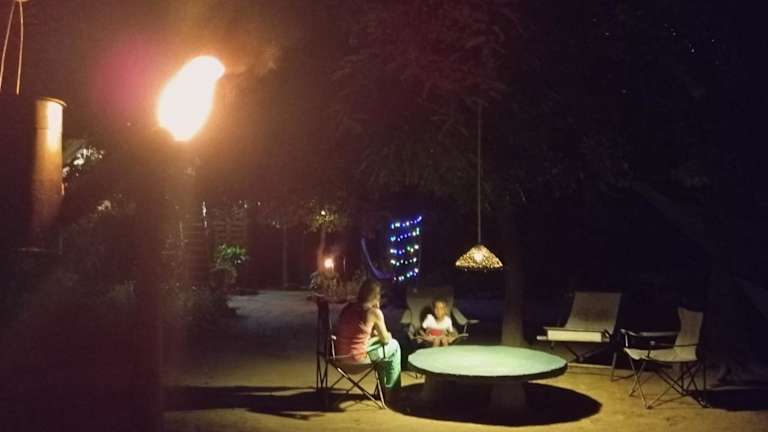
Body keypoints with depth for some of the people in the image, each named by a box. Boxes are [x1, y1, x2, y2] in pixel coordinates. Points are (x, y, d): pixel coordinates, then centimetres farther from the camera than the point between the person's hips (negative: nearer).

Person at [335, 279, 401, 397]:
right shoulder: (374, 312, -11)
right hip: (356, 357, -7)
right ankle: (391, 390, 26)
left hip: (340, 355, 7)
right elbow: (386, 339, 0)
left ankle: (383, 386, 41)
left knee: (381, 347, 30)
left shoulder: (348, 307, 7)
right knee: (394, 345, 16)